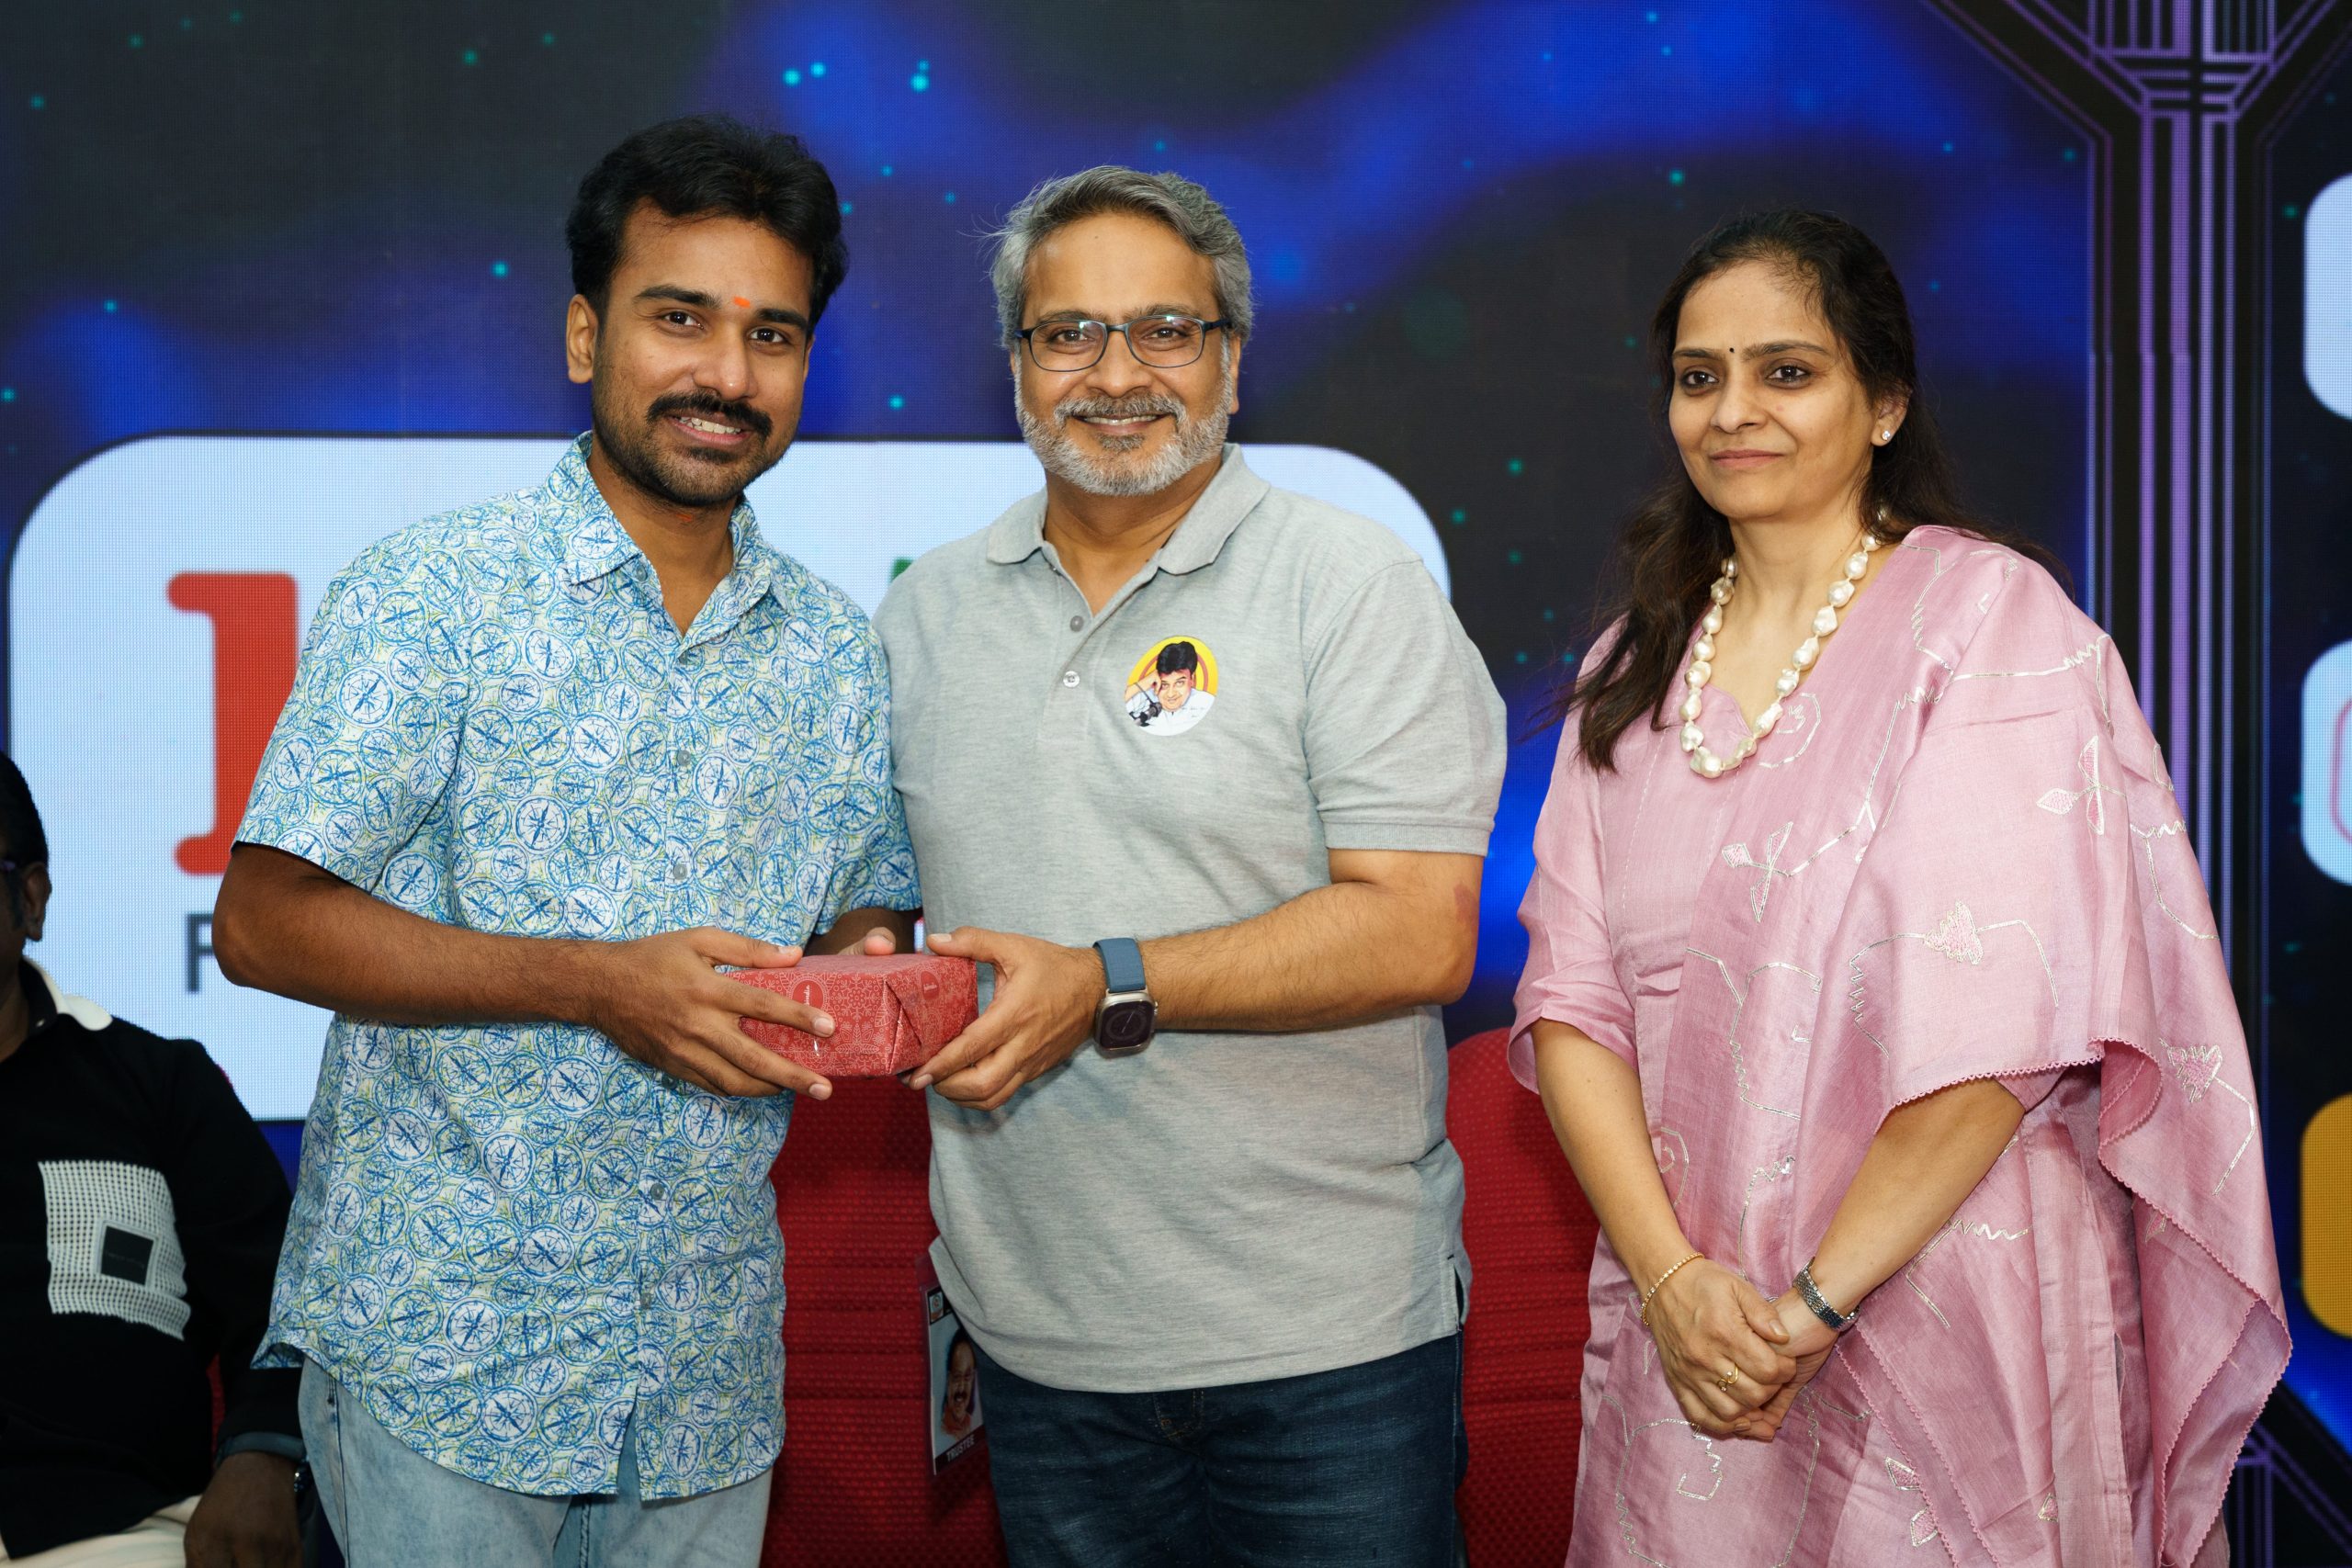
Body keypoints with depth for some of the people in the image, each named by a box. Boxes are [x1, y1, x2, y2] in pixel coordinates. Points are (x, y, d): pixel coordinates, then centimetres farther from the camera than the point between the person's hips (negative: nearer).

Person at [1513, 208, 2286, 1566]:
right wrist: (1672, 1277, -12)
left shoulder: (1991, 617, -8)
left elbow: (2004, 1020, -16)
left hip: (1940, 1297, -4)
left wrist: (1817, 1300, -16)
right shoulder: (1637, 666, 8)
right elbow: (1573, 995, 1)